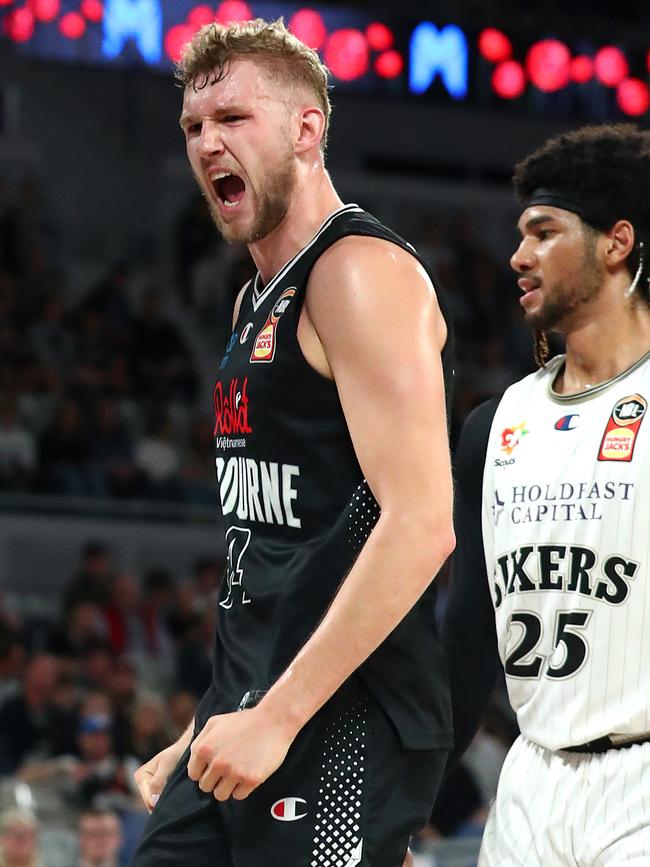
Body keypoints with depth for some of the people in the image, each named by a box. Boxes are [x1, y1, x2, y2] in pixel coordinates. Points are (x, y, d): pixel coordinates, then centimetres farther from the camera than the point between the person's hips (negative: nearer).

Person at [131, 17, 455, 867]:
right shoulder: (257, 302, 19)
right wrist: (209, 728, 22)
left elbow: (419, 526, -21)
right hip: (247, 714, 9)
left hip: (343, 725, -9)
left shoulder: (362, 272, -11)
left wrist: (279, 717, -22)